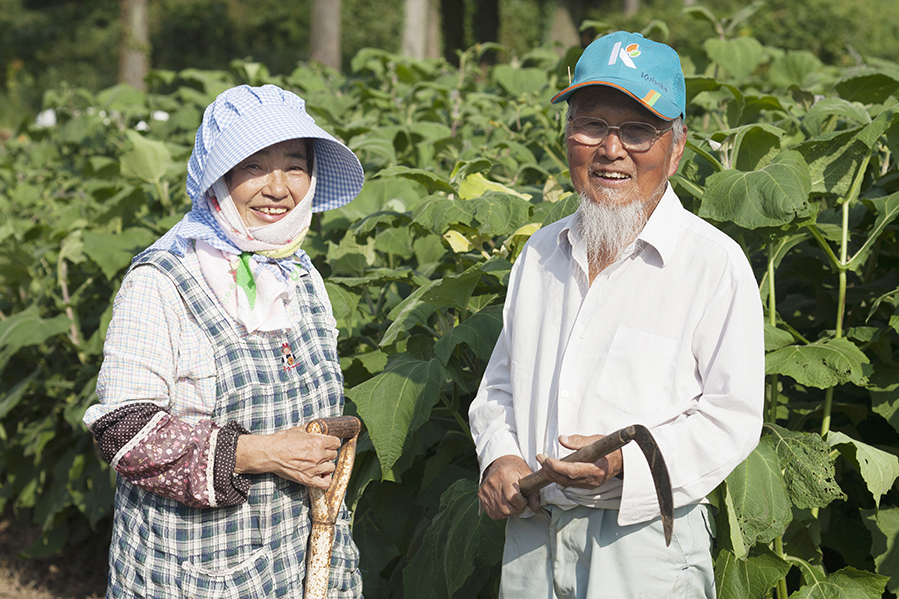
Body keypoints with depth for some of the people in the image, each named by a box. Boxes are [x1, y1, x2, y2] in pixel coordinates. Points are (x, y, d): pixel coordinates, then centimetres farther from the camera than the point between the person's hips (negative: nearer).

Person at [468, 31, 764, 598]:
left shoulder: (716, 262, -7)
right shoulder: (541, 253, 11)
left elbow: (734, 416, -10)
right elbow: (501, 382, 17)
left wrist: (626, 461, -22)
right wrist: (499, 457, -2)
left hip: (646, 541, -5)